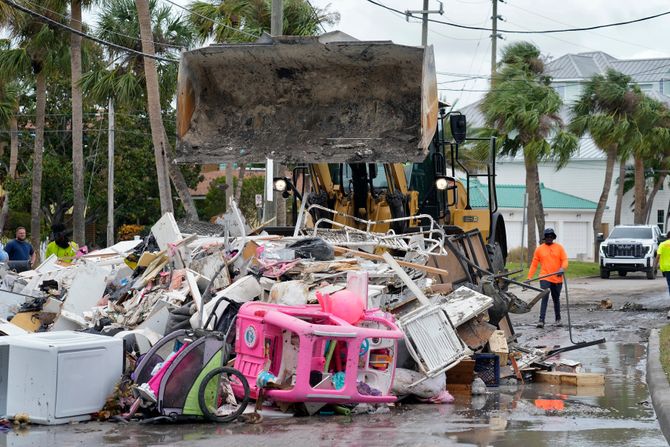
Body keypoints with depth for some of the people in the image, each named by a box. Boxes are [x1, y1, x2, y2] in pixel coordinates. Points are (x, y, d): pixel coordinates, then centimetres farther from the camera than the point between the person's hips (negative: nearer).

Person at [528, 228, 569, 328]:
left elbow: (565, 260, -1)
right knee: (544, 298, -14)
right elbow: (534, 264, 6)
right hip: (545, 278, -1)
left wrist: (562, 268, -23)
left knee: (556, 299, 14)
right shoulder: (539, 249, 4)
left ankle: (558, 319, 28)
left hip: (557, 279, 1)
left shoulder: (559, 247, 5)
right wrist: (529, 277, 0)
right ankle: (541, 320, -18)